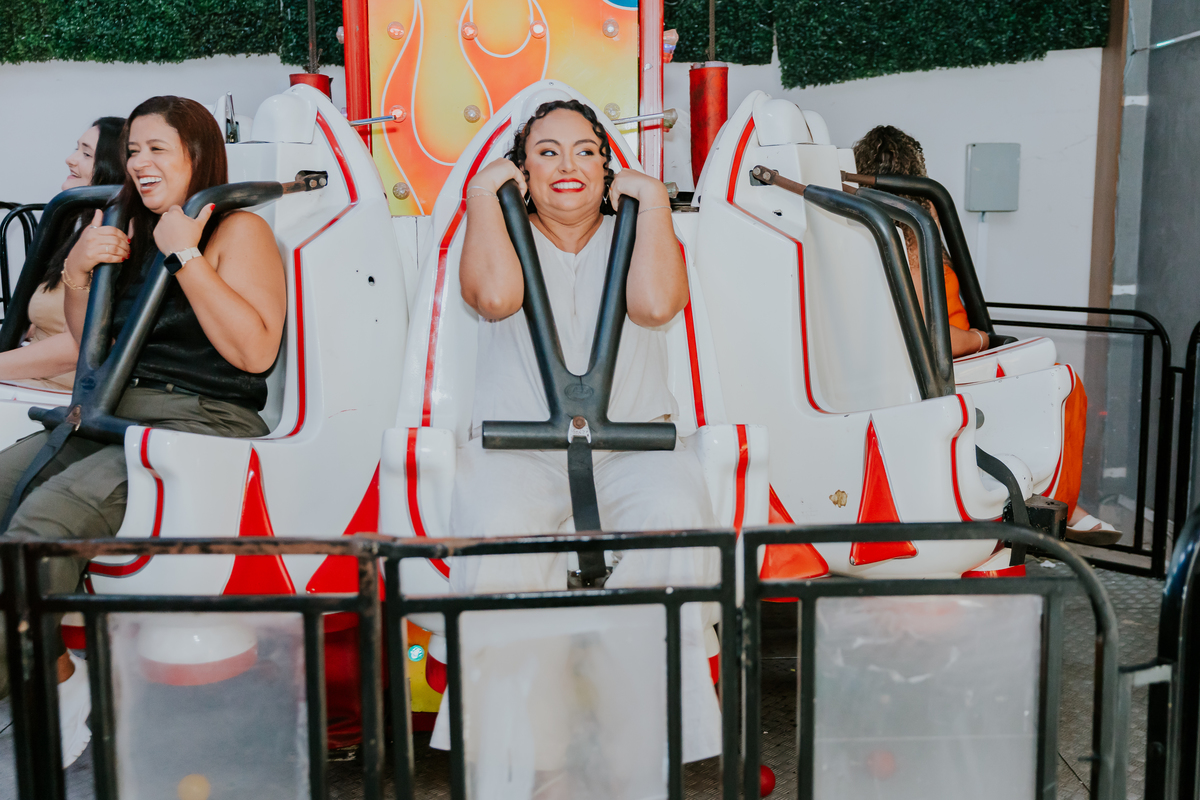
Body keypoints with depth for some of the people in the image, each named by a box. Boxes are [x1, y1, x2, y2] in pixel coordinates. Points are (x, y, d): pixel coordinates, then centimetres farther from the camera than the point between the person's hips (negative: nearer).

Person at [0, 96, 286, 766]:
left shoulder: (238, 229, 1)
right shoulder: (131, 231, 21)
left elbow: (255, 351, -14)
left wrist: (187, 256, -13)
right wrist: (79, 273, 9)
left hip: (203, 422, -7)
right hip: (113, 416, 8)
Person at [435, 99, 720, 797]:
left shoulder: (635, 234, 17)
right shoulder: (505, 234, 16)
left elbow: (656, 303, -7)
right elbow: (495, 295, -9)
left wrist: (653, 196, 1)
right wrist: (484, 193, 2)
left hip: (633, 443, 1)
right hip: (515, 445, 0)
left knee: (672, 513, -32)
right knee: (499, 528, -33)